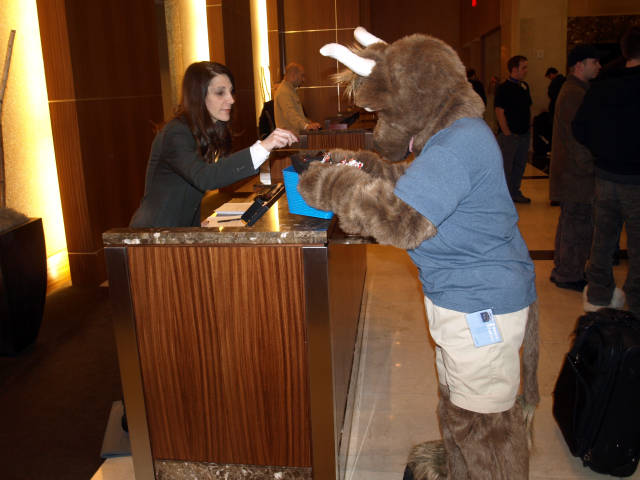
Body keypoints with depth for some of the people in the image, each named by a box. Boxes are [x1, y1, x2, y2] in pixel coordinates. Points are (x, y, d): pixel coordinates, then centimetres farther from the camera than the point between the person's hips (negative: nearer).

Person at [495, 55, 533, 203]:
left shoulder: (525, 86, 12)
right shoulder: (503, 88, -12)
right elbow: (499, 112, -15)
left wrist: (529, 127, 13)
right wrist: (507, 133, -17)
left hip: (524, 134, 8)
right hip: (509, 134, -8)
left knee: (520, 165, 13)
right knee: (506, 166, -2)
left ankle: (515, 192, 25)